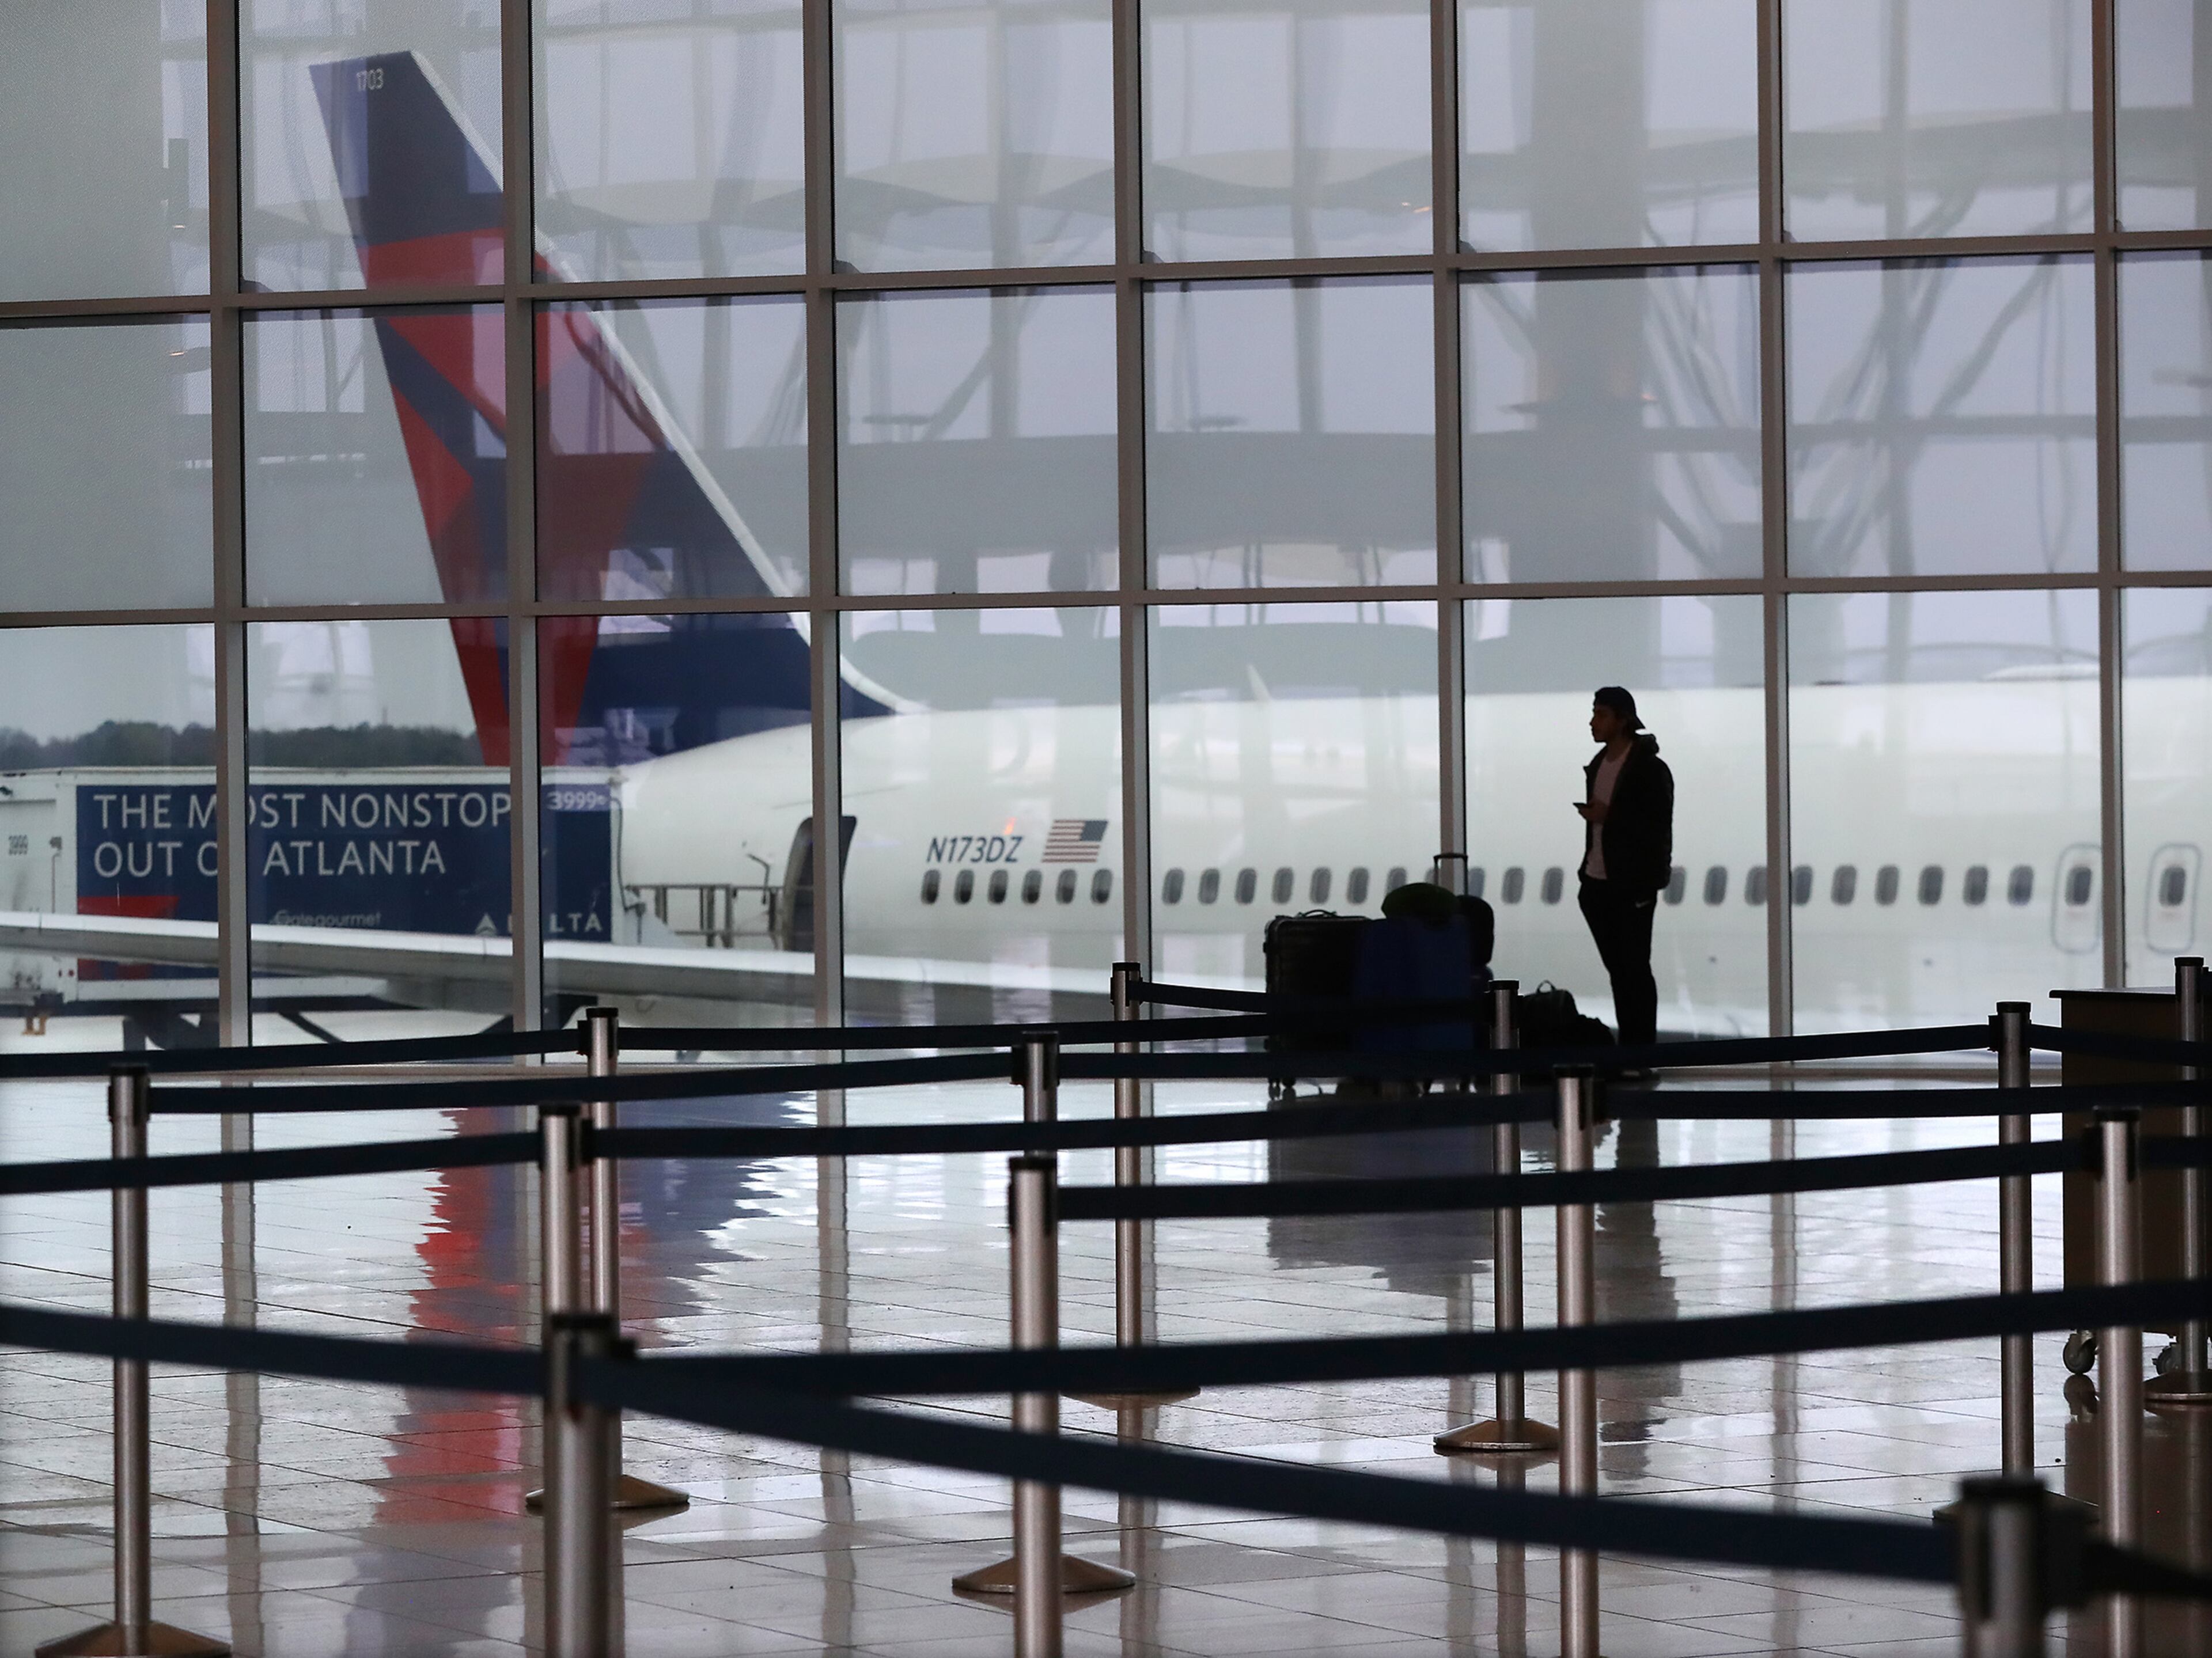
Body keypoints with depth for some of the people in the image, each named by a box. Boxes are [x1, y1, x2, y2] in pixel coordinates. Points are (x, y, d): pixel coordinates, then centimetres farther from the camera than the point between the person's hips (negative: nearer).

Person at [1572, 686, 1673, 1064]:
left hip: (1633, 885, -7)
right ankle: (1626, 1048, 12)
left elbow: (1659, 826, -14)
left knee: (1635, 969, -5)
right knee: (1617, 969, 9)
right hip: (1598, 882, 7)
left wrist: (1608, 816, -19)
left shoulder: (1649, 769, -9)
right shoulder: (1597, 765, 14)